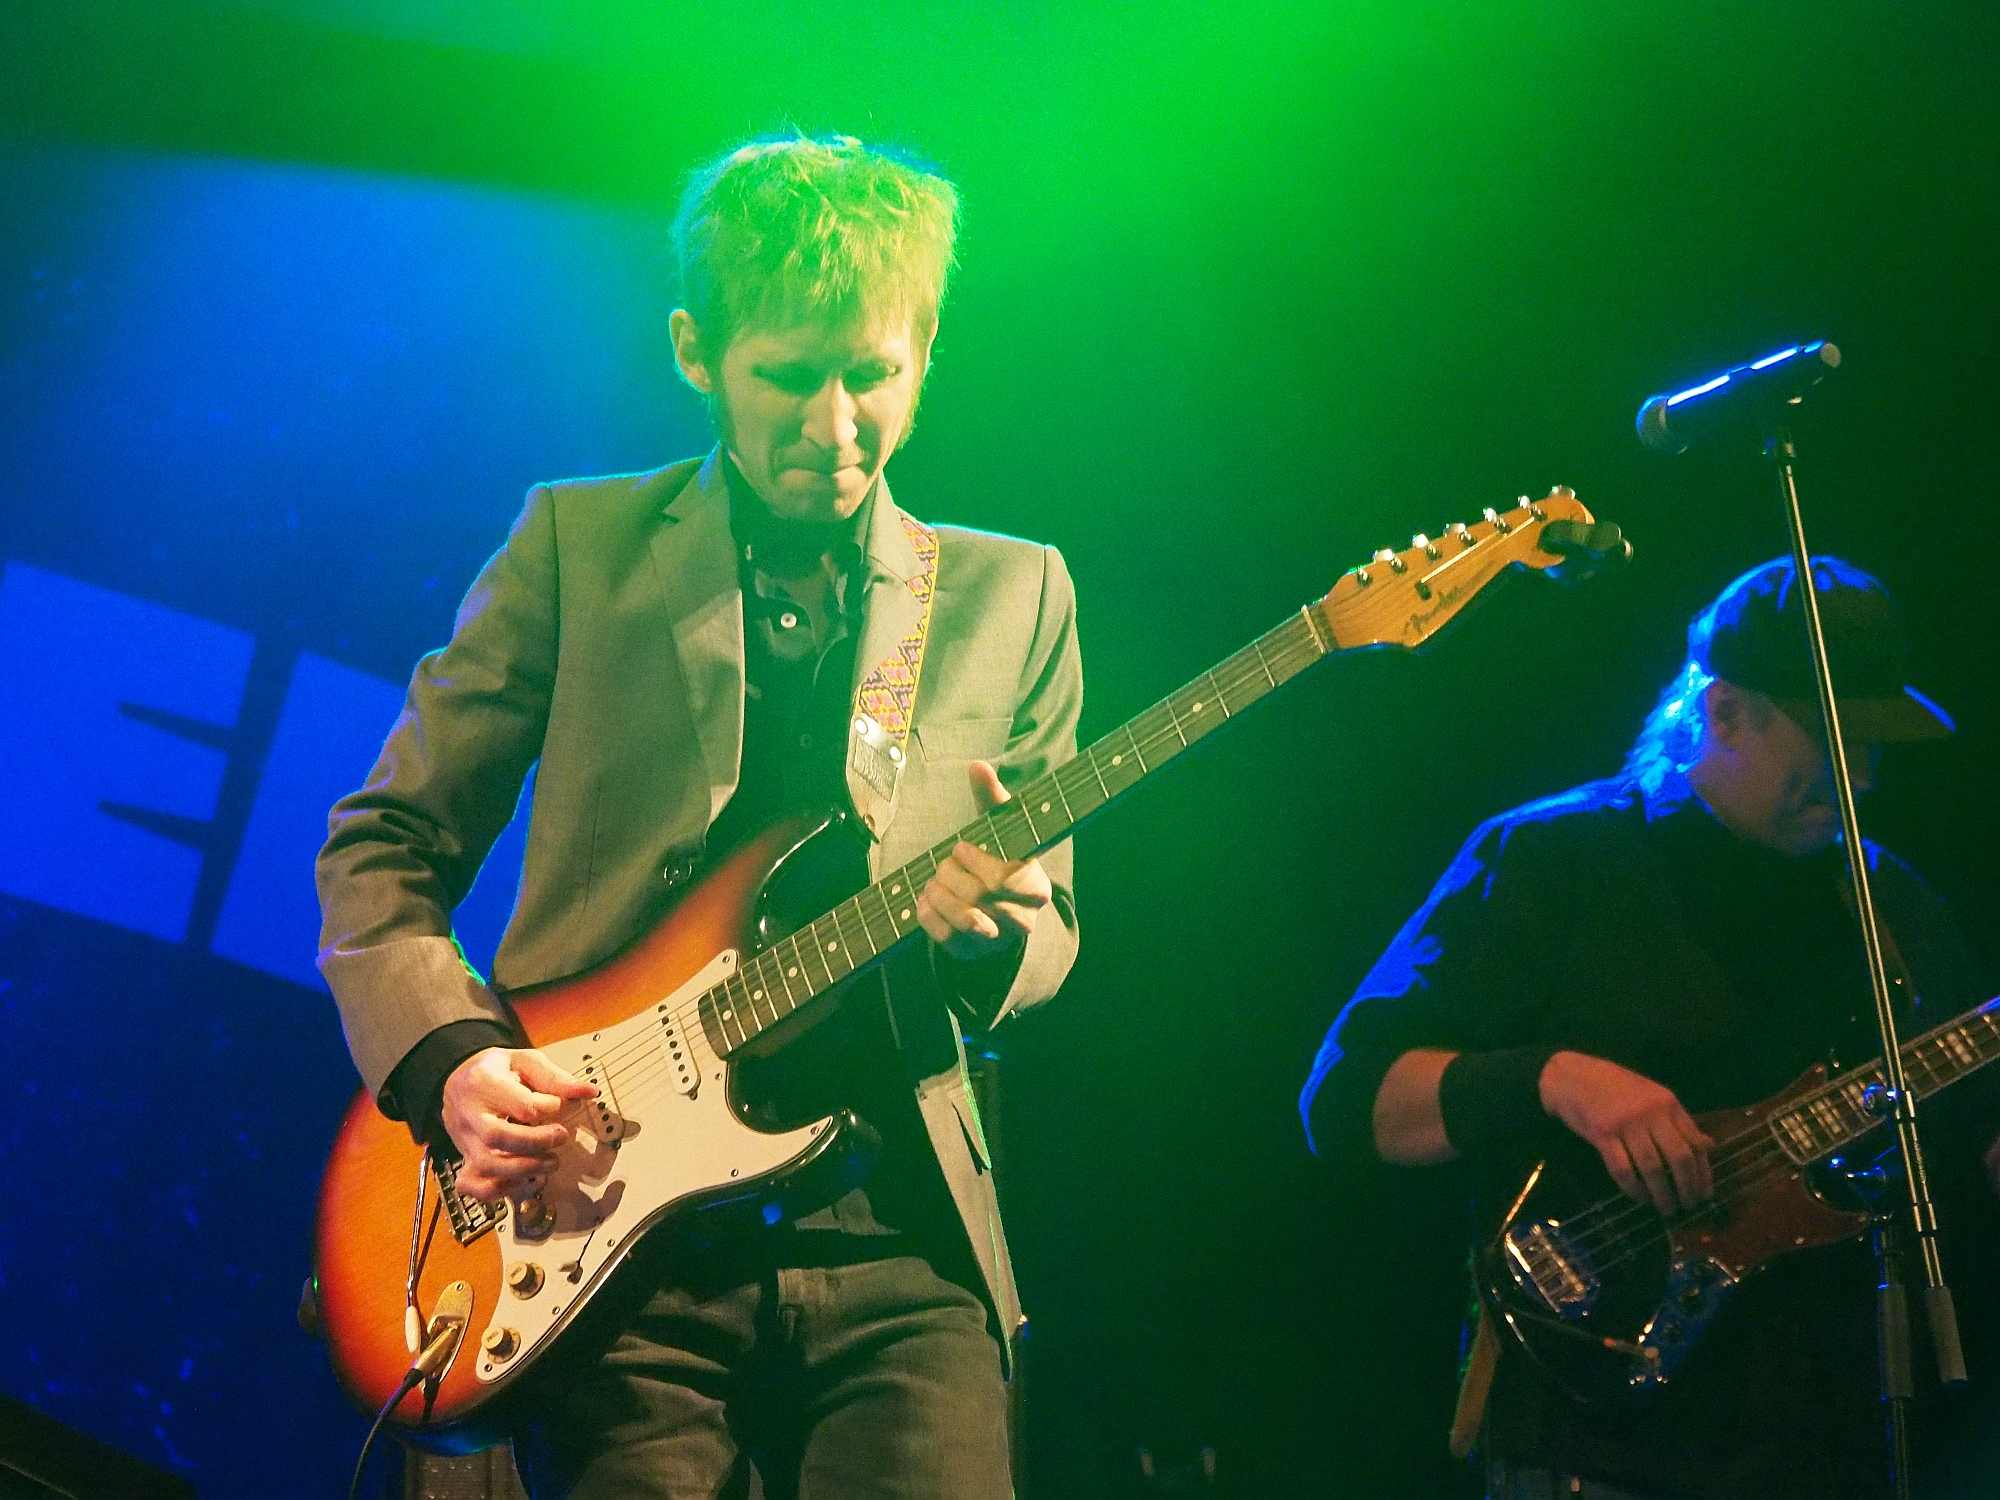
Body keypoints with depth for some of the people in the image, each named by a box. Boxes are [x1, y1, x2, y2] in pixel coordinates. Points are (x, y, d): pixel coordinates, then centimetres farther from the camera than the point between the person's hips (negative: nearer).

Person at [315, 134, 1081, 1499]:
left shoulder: (1012, 594, 11)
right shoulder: (579, 543, 7)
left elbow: (1052, 929, 16)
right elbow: (384, 842, 9)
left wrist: (995, 935, -9)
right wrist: (449, 1055, -9)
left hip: (897, 1243, 2)